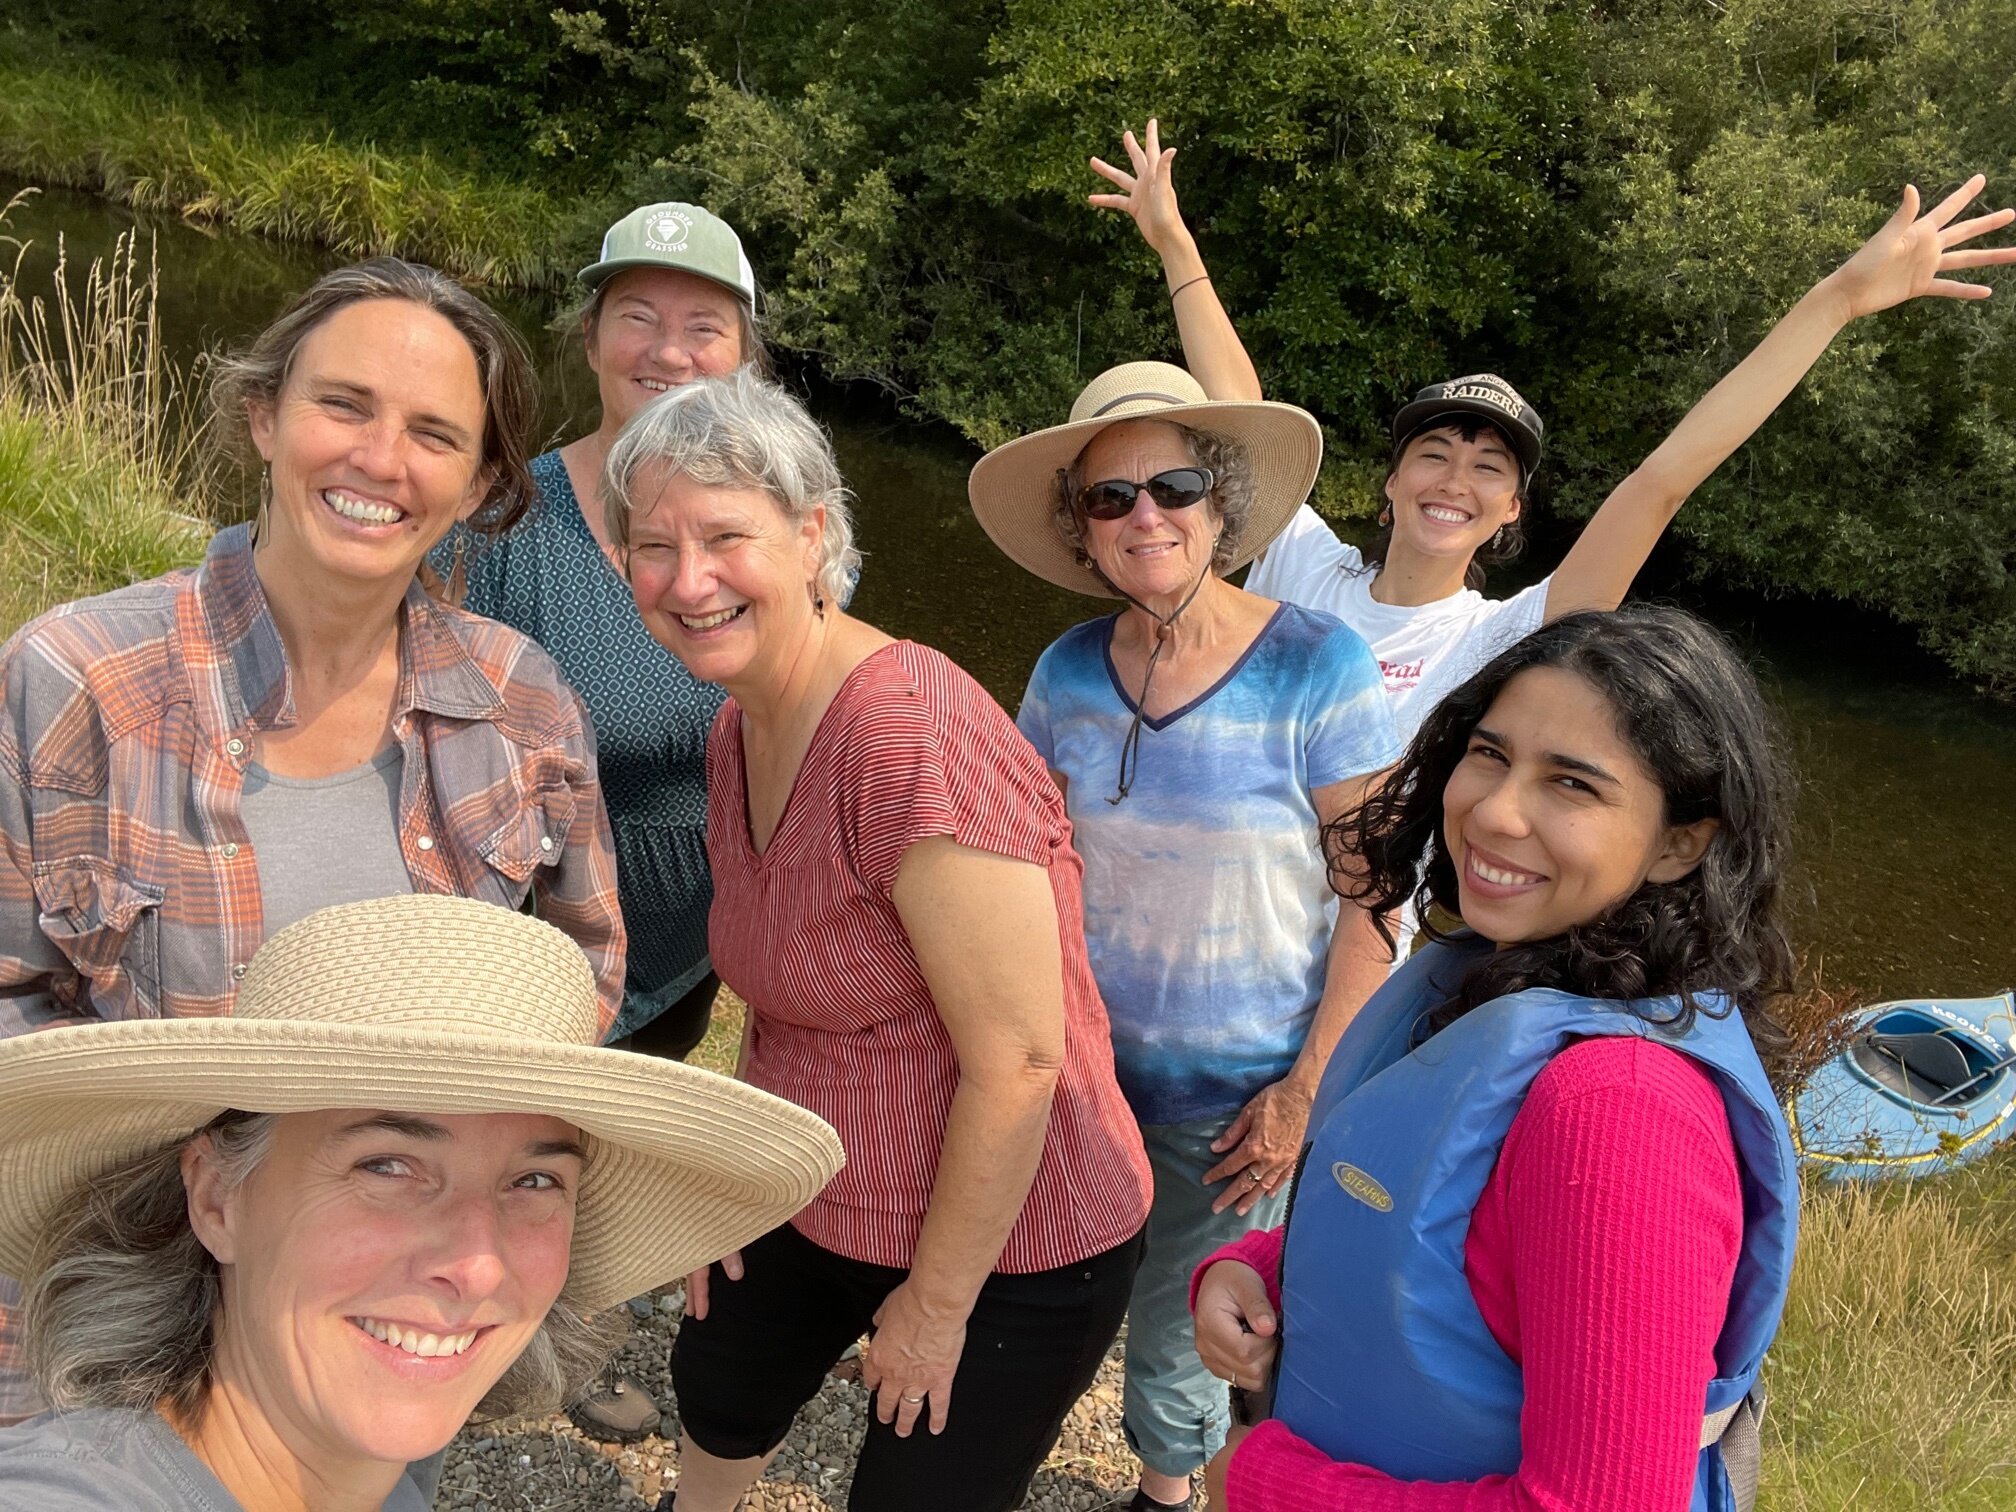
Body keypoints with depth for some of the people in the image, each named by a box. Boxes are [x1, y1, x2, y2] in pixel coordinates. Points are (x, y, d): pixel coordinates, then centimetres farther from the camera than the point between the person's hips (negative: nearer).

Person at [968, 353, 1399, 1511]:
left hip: (1233, 1094, -3)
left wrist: (1308, 1090, -13)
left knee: (1184, 1318, 17)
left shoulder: (1316, 666, -16)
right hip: (1083, 1065, 3)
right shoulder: (1070, 671, -4)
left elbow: (1373, 900, -13)